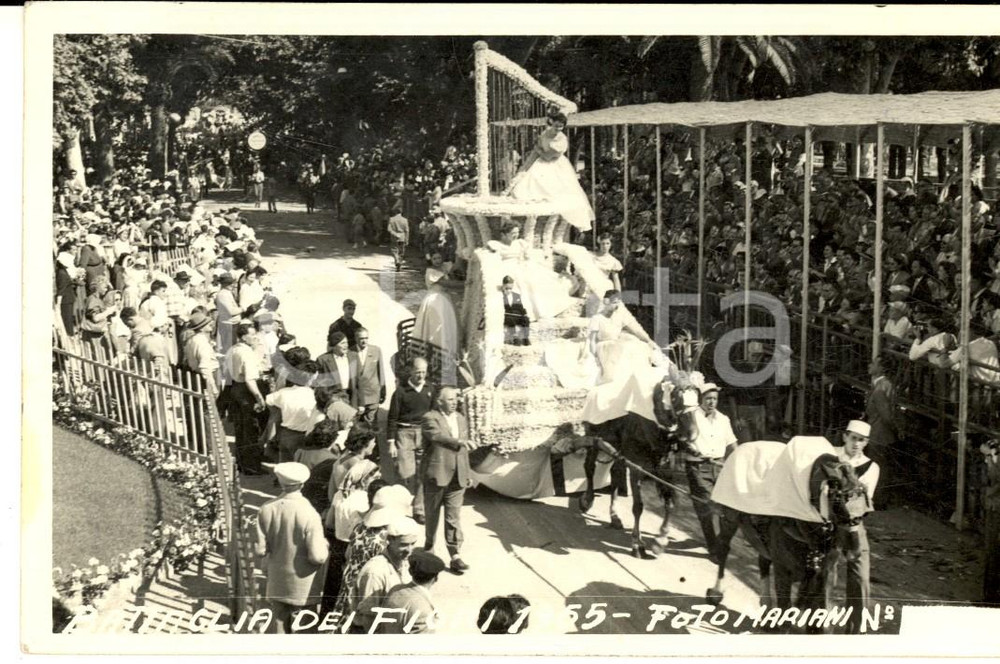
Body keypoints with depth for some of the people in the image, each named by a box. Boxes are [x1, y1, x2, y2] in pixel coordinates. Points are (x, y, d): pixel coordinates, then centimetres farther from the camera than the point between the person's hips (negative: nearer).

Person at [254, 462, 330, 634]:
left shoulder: (266, 509, -12)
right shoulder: (309, 514, -24)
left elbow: (260, 549, -7)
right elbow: (317, 557, -22)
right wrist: (325, 546, -1)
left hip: (277, 579, 4)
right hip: (302, 583, -4)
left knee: (279, 621, 17)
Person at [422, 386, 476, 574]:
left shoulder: (462, 419, 14)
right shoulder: (430, 418, -8)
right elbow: (438, 436, -28)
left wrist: (468, 474, 18)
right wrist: (459, 441, -41)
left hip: (457, 477, 4)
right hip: (436, 475, -4)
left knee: (454, 516, 0)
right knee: (432, 514, 11)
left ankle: (455, 555, -2)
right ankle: (429, 546, 30)